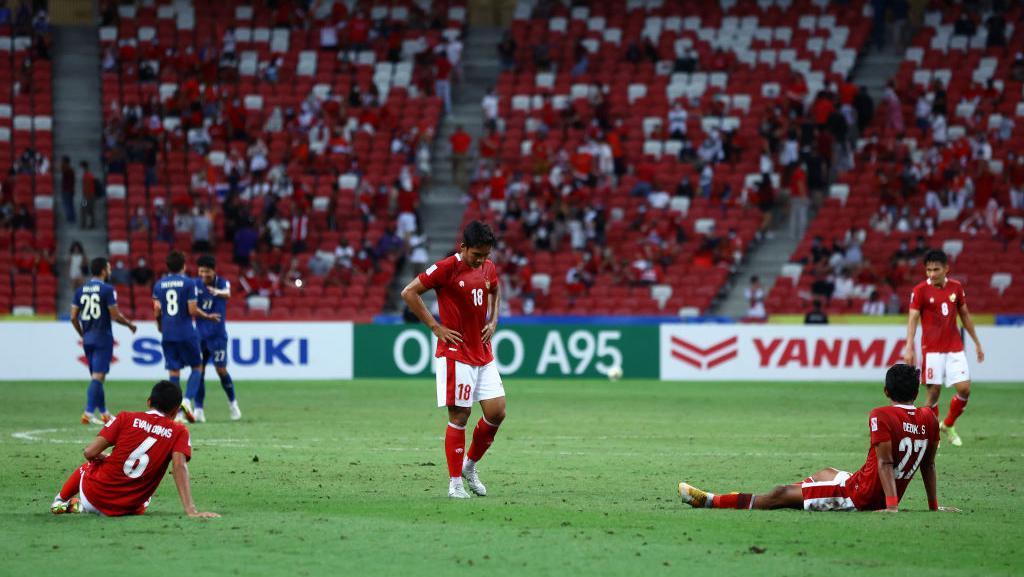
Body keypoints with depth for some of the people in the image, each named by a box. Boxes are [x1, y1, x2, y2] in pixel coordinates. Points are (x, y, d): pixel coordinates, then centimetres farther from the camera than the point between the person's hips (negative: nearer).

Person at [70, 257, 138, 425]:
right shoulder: (107, 290, -10)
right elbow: (115, 316, -12)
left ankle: (103, 413, 20)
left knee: (96, 376, 15)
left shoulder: (80, 290, 7)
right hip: (103, 338, -6)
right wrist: (130, 324, 6)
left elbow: (73, 318, 8)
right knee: (98, 376, -7)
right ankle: (89, 413, -16)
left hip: (87, 340, 6)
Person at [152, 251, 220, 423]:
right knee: (197, 367, 10)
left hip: (167, 334, 4)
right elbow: (192, 310, -11)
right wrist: (208, 316, 5)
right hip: (186, 333, -4)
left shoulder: (159, 285, 5)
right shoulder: (189, 283, -6)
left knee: (173, 371, 6)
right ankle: (187, 400, -11)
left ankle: (177, 411, 0)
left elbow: (157, 311, 5)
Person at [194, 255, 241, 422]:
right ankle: (198, 410, 1)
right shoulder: (196, 285, 0)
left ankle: (232, 403, 18)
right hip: (200, 334, 3)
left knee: (221, 370, -4)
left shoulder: (222, 283, -10)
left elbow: (227, 294, -33)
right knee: (199, 370, -2)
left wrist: (218, 292, -55)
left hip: (217, 334, -3)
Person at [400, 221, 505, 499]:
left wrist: (492, 321, 12)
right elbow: (409, 293, -11)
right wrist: (436, 327, -12)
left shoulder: (488, 268, 7)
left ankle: (470, 465, 22)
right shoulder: (446, 268, -13)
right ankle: (455, 482, 3)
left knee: (496, 412, 1)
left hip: (483, 353, 6)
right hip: (455, 353, -6)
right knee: (459, 417, -5)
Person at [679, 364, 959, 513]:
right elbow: (928, 465, 9)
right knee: (825, 474, 34)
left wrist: (891, 505, -28)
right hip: (887, 498, 8)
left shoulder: (882, 416, -17)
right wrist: (934, 506, 16)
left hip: (861, 495, -8)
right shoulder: (929, 419, 1)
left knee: (782, 494, 1)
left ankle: (710, 501, 8)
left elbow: (886, 462, -24)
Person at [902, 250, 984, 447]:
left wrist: (977, 342, 18)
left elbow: (965, 315, 16)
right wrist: (909, 347, -22)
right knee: (934, 391, -6)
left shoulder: (956, 287, 5)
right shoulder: (920, 290, -6)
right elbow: (913, 318, -11)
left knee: (964, 389, -6)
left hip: (955, 347, 3)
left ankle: (948, 426, 17)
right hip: (932, 348, -3)